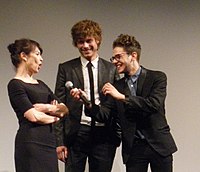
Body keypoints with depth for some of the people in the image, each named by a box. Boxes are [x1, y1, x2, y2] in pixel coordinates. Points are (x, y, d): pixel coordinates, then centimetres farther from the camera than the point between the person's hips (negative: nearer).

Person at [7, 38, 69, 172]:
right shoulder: (15, 84, -5)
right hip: (31, 142, -7)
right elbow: (33, 116, -15)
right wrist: (54, 117, 3)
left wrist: (47, 108, -9)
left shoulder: (41, 84, 20)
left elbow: (64, 109, 11)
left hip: (49, 140, 7)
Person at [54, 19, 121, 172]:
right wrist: (59, 141, -3)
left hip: (104, 135, 1)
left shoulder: (111, 69, 8)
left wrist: (119, 134, 4)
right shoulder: (66, 69, 5)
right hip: (76, 134, -1)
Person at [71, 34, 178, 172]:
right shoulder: (117, 86, 9)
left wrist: (121, 97, -20)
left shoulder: (157, 78, -3)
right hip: (134, 148, 3)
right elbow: (104, 114, 1)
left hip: (159, 145, -3)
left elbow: (154, 104, -18)